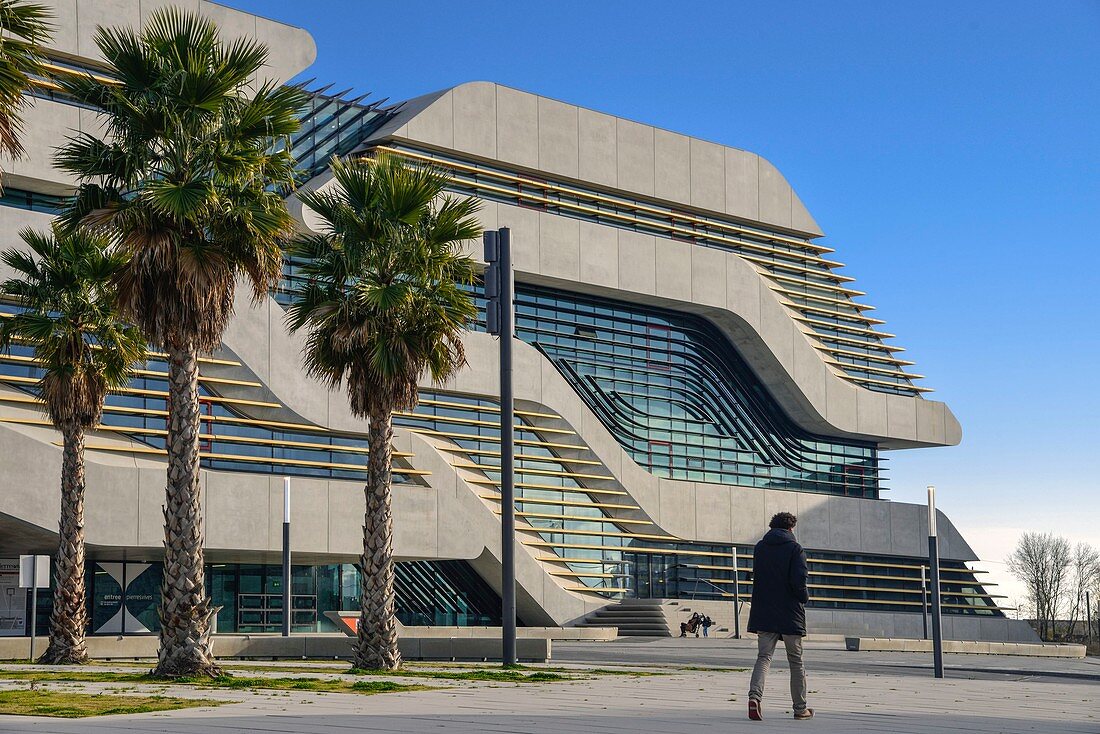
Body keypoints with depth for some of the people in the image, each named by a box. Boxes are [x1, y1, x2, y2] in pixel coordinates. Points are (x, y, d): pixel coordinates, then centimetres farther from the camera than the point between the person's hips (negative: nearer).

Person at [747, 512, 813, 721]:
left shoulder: (759, 548, 9)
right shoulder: (795, 549, -7)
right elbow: (798, 582, -17)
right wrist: (805, 597, 0)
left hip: (763, 615, 3)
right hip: (790, 615, -3)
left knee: (763, 657, 1)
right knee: (796, 662, 9)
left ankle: (755, 695, -25)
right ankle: (800, 708, 15)